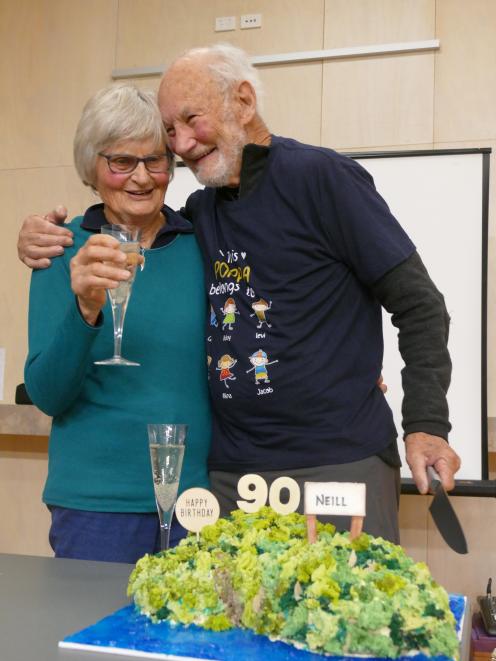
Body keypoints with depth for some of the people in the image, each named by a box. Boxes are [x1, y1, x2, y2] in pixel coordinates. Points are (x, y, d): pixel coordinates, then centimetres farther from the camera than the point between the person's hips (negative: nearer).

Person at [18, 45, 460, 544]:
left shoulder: (320, 176, -7)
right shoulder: (200, 212, 10)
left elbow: (419, 305, -7)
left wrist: (426, 424, -16)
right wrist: (47, 241, 5)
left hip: (339, 465, -5)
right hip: (228, 471, 6)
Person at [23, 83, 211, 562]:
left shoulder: (200, 242, 2)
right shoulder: (66, 250, -4)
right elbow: (46, 395, -9)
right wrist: (85, 309, -26)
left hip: (198, 491, 3)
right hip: (96, 501, -2)